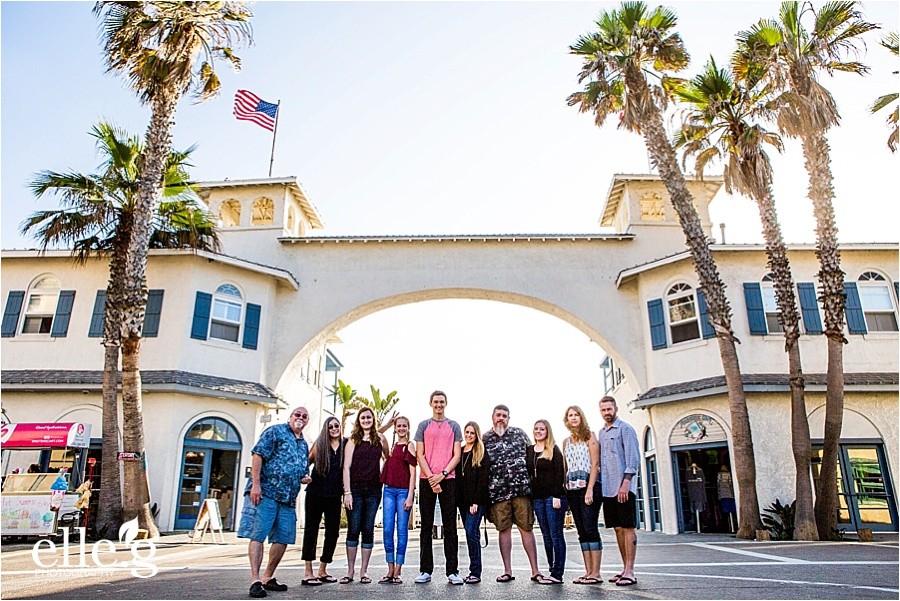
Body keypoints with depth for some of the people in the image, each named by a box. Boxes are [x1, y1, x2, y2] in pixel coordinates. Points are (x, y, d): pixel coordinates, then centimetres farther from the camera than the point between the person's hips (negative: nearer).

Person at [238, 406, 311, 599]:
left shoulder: (304, 445, 21)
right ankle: (255, 581, -4)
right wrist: (255, 484, -19)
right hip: (265, 492, -8)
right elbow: (258, 455, -10)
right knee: (257, 535, -7)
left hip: (288, 498, 8)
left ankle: (268, 578, 20)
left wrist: (304, 479, 6)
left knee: (283, 539, 7)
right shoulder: (275, 431, -1)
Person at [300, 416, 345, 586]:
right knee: (311, 530, 0)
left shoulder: (346, 444, 3)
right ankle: (308, 573, 5)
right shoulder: (319, 444, 2)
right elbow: (306, 462, 8)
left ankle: (322, 571, 19)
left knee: (333, 532, 6)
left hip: (334, 495, 2)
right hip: (315, 493, -2)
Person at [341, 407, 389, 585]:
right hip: (355, 489, -2)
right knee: (353, 529, 0)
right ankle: (350, 571, 10)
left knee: (368, 530, 5)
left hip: (373, 490, 2)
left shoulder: (380, 438, 7)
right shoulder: (353, 440, 2)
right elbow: (346, 466, -2)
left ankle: (364, 571, 12)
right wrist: (347, 492, -9)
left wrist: (383, 478, 9)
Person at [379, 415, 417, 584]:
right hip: (389, 490, 5)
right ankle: (390, 570, 9)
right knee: (387, 529, 1)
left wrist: (410, 496, -11)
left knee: (402, 530, 0)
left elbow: (413, 472, -6)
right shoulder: (392, 445, 14)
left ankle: (397, 572, 6)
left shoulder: (409, 445, -1)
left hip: (404, 490, -5)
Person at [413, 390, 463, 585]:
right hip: (426, 480, 0)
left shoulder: (454, 426, 9)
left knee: (450, 527, 2)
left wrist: (442, 474, -10)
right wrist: (431, 478, -9)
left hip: (448, 479, 0)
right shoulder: (423, 426, 8)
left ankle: (453, 571, 6)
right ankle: (425, 570, 11)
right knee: (426, 526, 5)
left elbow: (457, 455, 3)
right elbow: (420, 455, 2)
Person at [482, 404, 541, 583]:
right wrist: (484, 491, 3)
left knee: (526, 528, 1)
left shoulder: (519, 433, 10)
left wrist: (531, 480, 5)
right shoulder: (485, 439, 8)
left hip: (521, 487, 0)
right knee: (503, 529, 4)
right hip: (497, 490, 1)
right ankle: (507, 571, 13)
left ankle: (535, 570, 7)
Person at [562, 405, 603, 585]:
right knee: (581, 530, 5)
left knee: (590, 528, -9)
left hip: (588, 486, -6)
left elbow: (595, 464, -8)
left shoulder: (589, 437, 0)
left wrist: (590, 489, -16)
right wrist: (564, 489, 8)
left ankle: (596, 573, -5)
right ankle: (588, 571, 9)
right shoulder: (566, 441, 15)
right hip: (572, 488, 6)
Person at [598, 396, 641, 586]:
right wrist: (600, 485, 12)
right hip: (608, 488, 7)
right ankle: (625, 568, 19)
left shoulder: (625, 429, -3)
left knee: (628, 527, -3)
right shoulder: (601, 433, 17)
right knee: (618, 528, 11)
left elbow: (633, 458, -10)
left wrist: (626, 482, -18)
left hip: (624, 487, -7)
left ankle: (629, 572, -2)